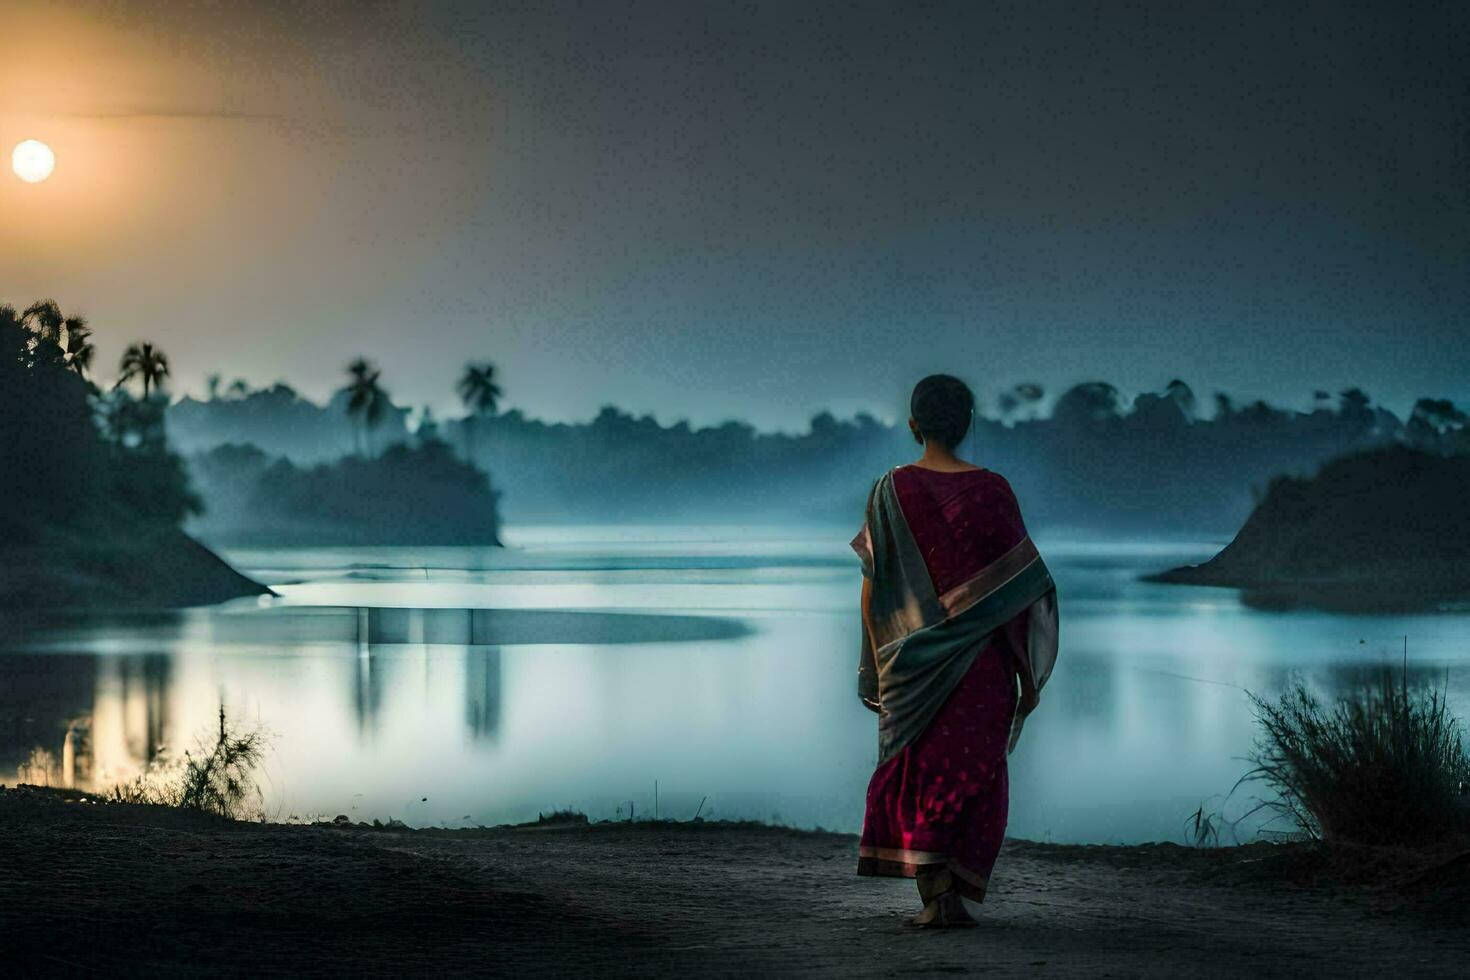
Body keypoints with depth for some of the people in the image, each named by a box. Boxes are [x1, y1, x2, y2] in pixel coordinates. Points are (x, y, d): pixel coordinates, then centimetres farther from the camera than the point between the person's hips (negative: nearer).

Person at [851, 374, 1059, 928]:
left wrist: (874, 665, 7)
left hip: (911, 660, 1)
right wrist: (1029, 672, 3)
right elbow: (1015, 589, -4)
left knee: (918, 773, 10)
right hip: (981, 662, -1)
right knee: (970, 774, 8)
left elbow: (871, 585, -2)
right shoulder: (991, 492, -5)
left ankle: (934, 895, 2)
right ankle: (950, 895, 2)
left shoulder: (891, 490, -4)